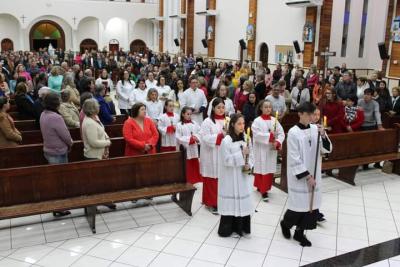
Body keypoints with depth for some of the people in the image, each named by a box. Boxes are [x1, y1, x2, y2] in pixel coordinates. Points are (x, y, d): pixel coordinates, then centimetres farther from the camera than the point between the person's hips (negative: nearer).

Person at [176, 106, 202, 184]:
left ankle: (196, 181, 22)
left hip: (194, 149, 4)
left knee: (195, 166, 12)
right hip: (185, 149, -4)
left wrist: (197, 138, -16)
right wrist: (189, 139, -14)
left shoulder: (195, 124, 7)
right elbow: (178, 138, -10)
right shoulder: (179, 125, -4)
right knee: (187, 168, 1)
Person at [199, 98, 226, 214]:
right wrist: (220, 136, -20)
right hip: (211, 156, -4)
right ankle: (212, 202, 13)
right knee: (212, 178, 2)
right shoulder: (207, 121, -6)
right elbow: (205, 138, -15)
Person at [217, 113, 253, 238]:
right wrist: (241, 154, -22)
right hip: (230, 178, -6)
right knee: (231, 203, 1)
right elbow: (226, 160, -18)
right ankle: (229, 229, 15)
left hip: (242, 176, 7)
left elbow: (247, 156, 15)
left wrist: (248, 165, -5)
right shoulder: (226, 141, -15)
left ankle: (241, 228, 25)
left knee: (243, 203, 11)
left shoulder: (243, 139, 7)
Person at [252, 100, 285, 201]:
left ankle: (262, 187, 25)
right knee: (261, 169, 0)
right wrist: (270, 136, -23)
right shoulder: (257, 121, -8)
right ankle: (263, 190, 5)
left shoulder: (274, 120, 5)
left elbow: (281, 133, 1)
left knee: (270, 169, 10)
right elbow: (257, 134, -19)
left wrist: (277, 142, -14)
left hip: (272, 149, 5)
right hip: (261, 149, -5)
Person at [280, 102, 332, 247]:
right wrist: (307, 176, -15)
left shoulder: (315, 129, 1)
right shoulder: (293, 132, -14)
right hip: (299, 176, -5)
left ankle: (299, 232, 26)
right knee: (299, 205, 2)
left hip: (314, 174, 5)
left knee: (312, 204, 9)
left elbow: (327, 149, -1)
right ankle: (285, 223, 31)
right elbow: (294, 159, -15)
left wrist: (323, 135, -18)